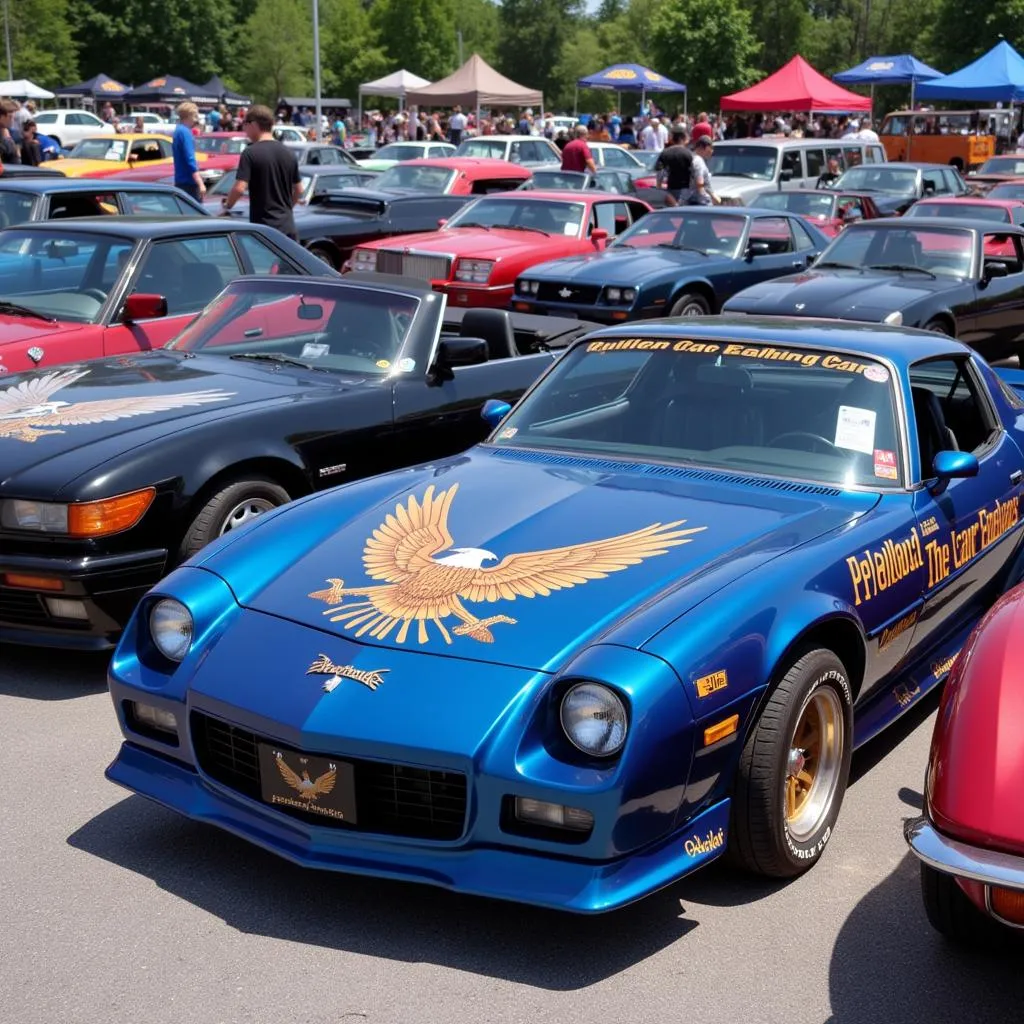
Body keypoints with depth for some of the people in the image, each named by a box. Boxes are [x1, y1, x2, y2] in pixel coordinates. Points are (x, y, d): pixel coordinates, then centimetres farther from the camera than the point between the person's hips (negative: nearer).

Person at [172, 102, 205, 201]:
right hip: (188, 182, -10)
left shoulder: (178, 130, 15)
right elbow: (190, 160, -21)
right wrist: (200, 183, -24)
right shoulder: (185, 132, -14)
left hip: (180, 182, 10)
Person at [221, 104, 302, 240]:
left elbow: (239, 188, -17)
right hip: (288, 227, 5)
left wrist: (227, 205, 1)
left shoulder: (251, 153, -10)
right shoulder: (288, 153, 9)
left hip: (263, 227, -5)